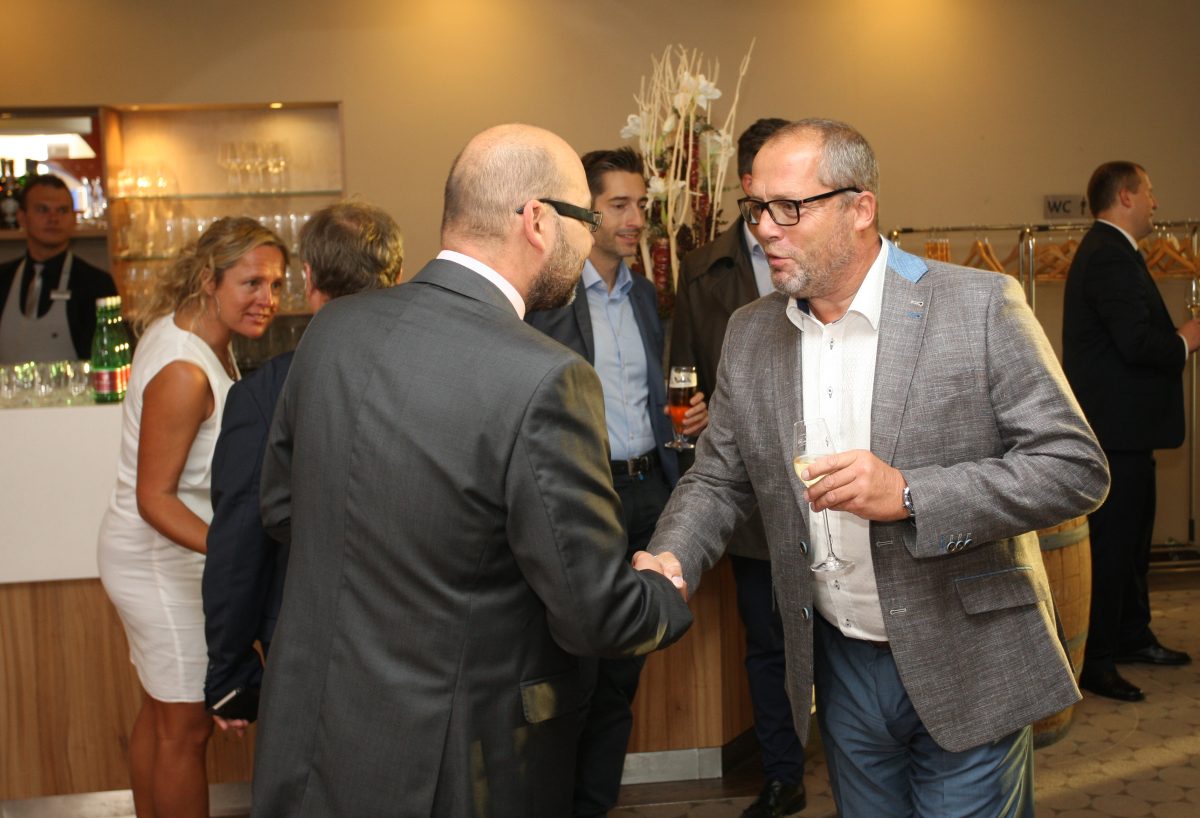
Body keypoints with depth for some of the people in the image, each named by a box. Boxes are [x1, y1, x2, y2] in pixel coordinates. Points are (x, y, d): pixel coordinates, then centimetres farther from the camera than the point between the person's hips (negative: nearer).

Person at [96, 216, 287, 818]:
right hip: (165, 564, -9)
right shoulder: (184, 372, -28)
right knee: (188, 727, 4)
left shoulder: (184, 329, 0)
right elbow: (154, 498, -24)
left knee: (161, 713, 23)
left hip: (148, 556, 9)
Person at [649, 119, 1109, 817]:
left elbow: (1076, 470, -14)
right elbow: (719, 478, 9)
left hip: (966, 671, -4)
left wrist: (909, 495, -24)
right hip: (842, 665, 4)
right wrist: (672, 558, -11)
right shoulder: (750, 334, 3)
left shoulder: (980, 306, -12)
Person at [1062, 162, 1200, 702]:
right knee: (1110, 543, -4)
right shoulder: (1110, 257, -19)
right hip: (1115, 429, -11)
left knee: (1132, 538, 21)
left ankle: (1132, 637, 34)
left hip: (1122, 429, 11)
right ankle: (1094, 663, 4)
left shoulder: (1109, 252, 16)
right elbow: (1138, 343, -27)